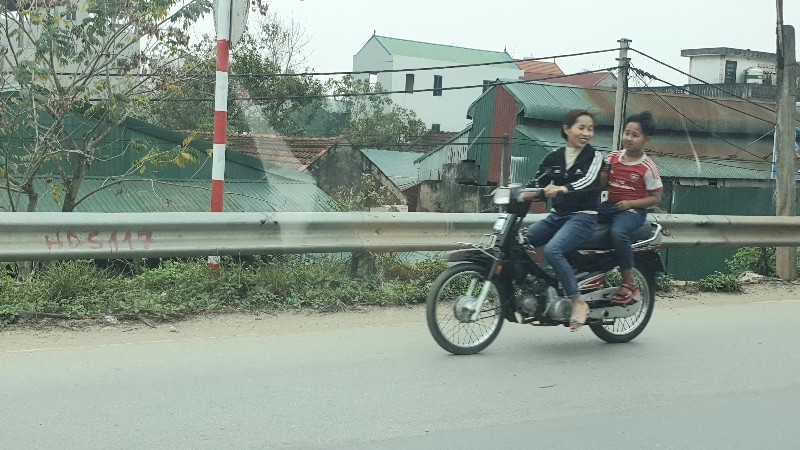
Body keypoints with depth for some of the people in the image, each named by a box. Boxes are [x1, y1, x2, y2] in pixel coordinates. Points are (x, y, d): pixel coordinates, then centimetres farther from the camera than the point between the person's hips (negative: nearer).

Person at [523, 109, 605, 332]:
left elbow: (588, 181, -21)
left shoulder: (594, 156, -2)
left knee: (552, 250, -29)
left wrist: (563, 188, -40)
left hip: (583, 216, -6)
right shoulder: (554, 158, 12)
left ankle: (579, 303, -22)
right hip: (557, 216, 6)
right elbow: (537, 183, 12)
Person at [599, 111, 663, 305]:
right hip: (609, 206, 6)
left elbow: (656, 198, -3)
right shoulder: (613, 157, 8)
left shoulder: (647, 167, -6)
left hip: (633, 210, -6)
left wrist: (630, 203, -14)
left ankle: (629, 284, -23)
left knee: (618, 232, -36)